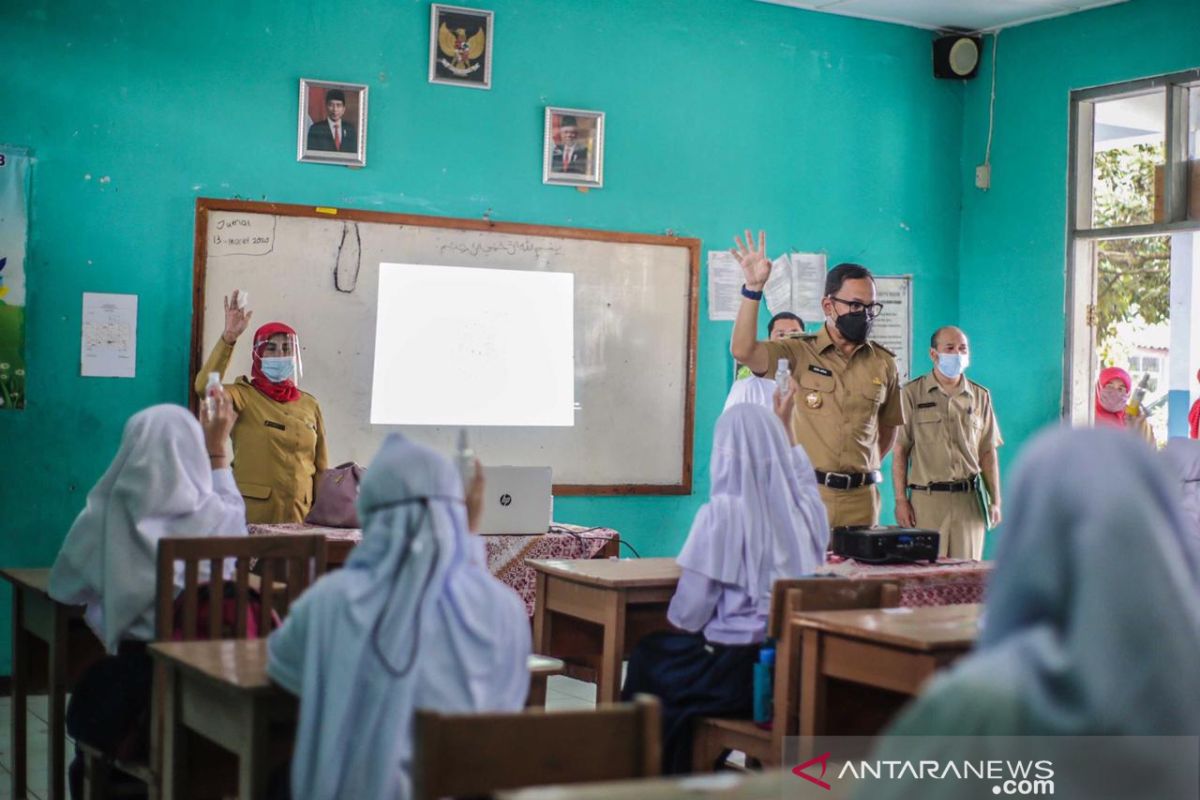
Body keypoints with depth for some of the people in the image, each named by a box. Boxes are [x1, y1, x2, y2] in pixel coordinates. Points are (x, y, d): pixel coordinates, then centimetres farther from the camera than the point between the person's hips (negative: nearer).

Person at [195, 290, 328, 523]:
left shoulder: (309, 404, 9)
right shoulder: (245, 395, -1)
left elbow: (321, 465, 13)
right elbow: (205, 386, -22)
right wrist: (229, 337, -27)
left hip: (299, 513, 3)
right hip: (252, 510, -3)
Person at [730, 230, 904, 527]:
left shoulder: (883, 364, 9)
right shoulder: (799, 354, -1)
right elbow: (743, 351, -18)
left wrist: (869, 466, 9)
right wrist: (753, 288, -22)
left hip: (860, 499, 3)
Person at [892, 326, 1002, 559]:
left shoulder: (980, 397, 11)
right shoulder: (912, 393, 3)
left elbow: (988, 452, 13)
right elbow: (900, 450, 2)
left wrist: (995, 502, 7)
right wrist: (901, 500, -4)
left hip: (969, 499, 3)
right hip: (926, 498, -2)